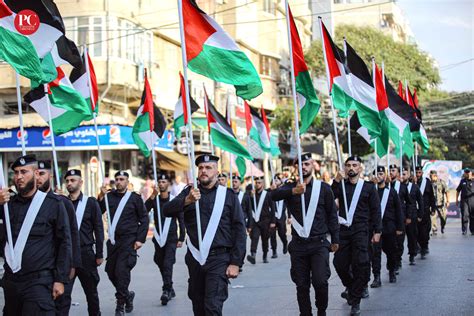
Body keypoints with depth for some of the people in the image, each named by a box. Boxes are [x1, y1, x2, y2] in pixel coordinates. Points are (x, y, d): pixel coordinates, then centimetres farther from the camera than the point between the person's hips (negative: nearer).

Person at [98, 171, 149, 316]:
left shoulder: (135, 198, 0)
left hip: (129, 241, -5)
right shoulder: (109, 196, 9)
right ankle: (127, 295, 30)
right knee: (111, 271, 7)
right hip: (113, 240, 5)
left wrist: (140, 239, -7)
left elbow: (144, 219, 1)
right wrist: (101, 197, -13)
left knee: (122, 271, -13)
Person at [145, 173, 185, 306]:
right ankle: (170, 289, 24)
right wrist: (153, 196, -23)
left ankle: (166, 291, -15)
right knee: (160, 264, 10)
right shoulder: (154, 200, 6)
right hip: (158, 238, 4)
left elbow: (181, 220, 2)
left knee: (167, 264, -14)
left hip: (171, 239, -4)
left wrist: (181, 238, -2)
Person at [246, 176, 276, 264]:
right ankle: (253, 255, -28)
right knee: (254, 237, -17)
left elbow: (272, 209, 1)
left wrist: (272, 222, -3)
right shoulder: (252, 194, 7)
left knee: (265, 239, 8)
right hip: (255, 221, 0)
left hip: (265, 221, 0)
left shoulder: (268, 195, 2)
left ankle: (265, 257, 23)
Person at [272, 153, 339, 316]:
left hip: (319, 243, -2)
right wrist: (293, 191, -34)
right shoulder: (291, 187, 5)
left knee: (320, 281, -12)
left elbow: (332, 215, 8)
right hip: (298, 244, 2)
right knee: (302, 284, 5)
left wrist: (335, 239, 5)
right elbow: (274, 195, -16)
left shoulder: (324, 188, 3)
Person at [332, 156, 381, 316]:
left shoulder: (368, 187, 5)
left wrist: (377, 231, 0)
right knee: (340, 263, 3)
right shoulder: (340, 185, 9)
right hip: (343, 230, 3)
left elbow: (376, 210, 5)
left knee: (360, 264, -9)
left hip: (360, 230, -2)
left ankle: (355, 301, 1)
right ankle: (350, 286, 33)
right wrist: (336, 180, -18)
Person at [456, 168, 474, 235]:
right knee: (464, 215, -7)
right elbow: (458, 190, 16)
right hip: (464, 200, 1)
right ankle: (464, 230, -3)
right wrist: (457, 200, 13)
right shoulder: (462, 181, 10)